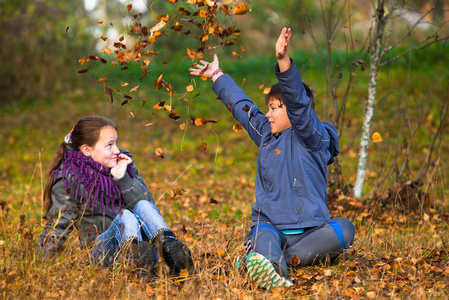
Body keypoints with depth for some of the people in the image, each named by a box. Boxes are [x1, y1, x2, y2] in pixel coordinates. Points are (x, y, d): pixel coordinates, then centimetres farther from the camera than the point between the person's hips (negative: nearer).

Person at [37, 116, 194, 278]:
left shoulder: (123, 164, 10)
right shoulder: (69, 178, -2)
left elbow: (147, 203, 1)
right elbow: (58, 225, -2)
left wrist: (122, 178, -12)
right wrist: (43, 263, -12)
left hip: (139, 237, 4)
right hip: (101, 246, -4)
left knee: (143, 207, -25)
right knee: (125, 216, -32)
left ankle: (168, 245, -55)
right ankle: (135, 255, -65)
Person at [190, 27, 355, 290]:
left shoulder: (312, 138, -2)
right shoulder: (266, 134, 18)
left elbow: (298, 102, -19)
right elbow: (242, 105, 32)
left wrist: (284, 60, -33)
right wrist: (217, 76, 45)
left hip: (308, 231, -3)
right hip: (270, 226, 3)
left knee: (343, 229, -33)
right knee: (262, 232, -32)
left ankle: (275, 261, -46)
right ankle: (275, 268, -65)